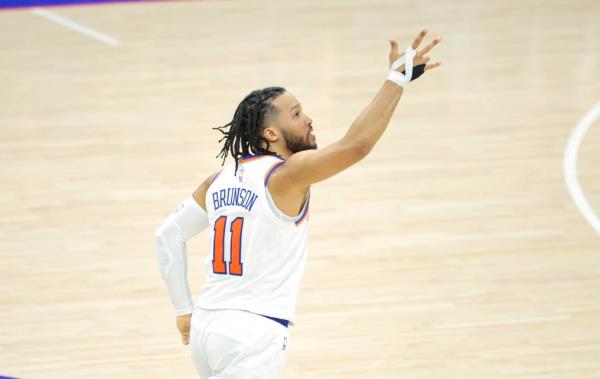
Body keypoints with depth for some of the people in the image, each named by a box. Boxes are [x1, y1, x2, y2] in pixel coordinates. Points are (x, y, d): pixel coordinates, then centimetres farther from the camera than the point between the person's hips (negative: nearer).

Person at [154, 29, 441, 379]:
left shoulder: (221, 180, 11)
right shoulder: (286, 175, -11)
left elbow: (168, 236, 16)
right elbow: (356, 145, -22)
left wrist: (184, 309, 20)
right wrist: (399, 77, -19)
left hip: (205, 327, 8)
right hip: (253, 334, -8)